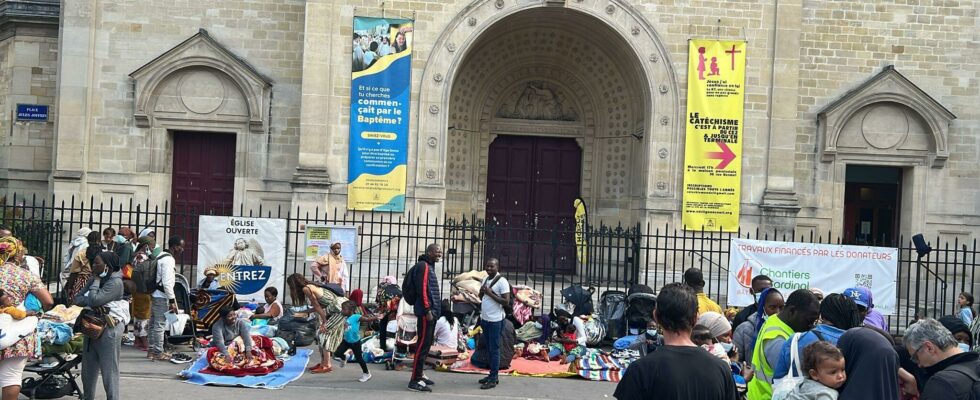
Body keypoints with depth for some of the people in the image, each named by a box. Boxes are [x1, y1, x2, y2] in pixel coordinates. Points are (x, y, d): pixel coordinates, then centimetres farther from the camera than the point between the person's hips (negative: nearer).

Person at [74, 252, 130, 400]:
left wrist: (96, 281, -9)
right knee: (87, 372, 17)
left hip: (109, 330, -8)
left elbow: (94, 300, -23)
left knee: (109, 373, -4)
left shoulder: (115, 282, -14)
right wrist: (93, 304, -15)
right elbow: (77, 299, 3)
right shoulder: (94, 279, 11)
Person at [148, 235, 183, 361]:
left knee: (154, 323, 16)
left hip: (155, 294, 10)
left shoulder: (161, 256, 14)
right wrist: (172, 300, -20)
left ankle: (152, 350, 25)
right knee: (160, 324, -5)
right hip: (162, 296, -10)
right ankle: (158, 353, 0)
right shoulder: (169, 260, -17)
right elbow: (167, 282, -23)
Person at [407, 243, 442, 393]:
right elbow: (422, 289, -19)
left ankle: (419, 375, 22)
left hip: (431, 311, 10)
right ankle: (415, 380, -10)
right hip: (426, 312, -10)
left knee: (426, 344, 14)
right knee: (423, 344, -11)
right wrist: (427, 310, -22)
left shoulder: (430, 266, 19)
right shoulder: (423, 266, -11)